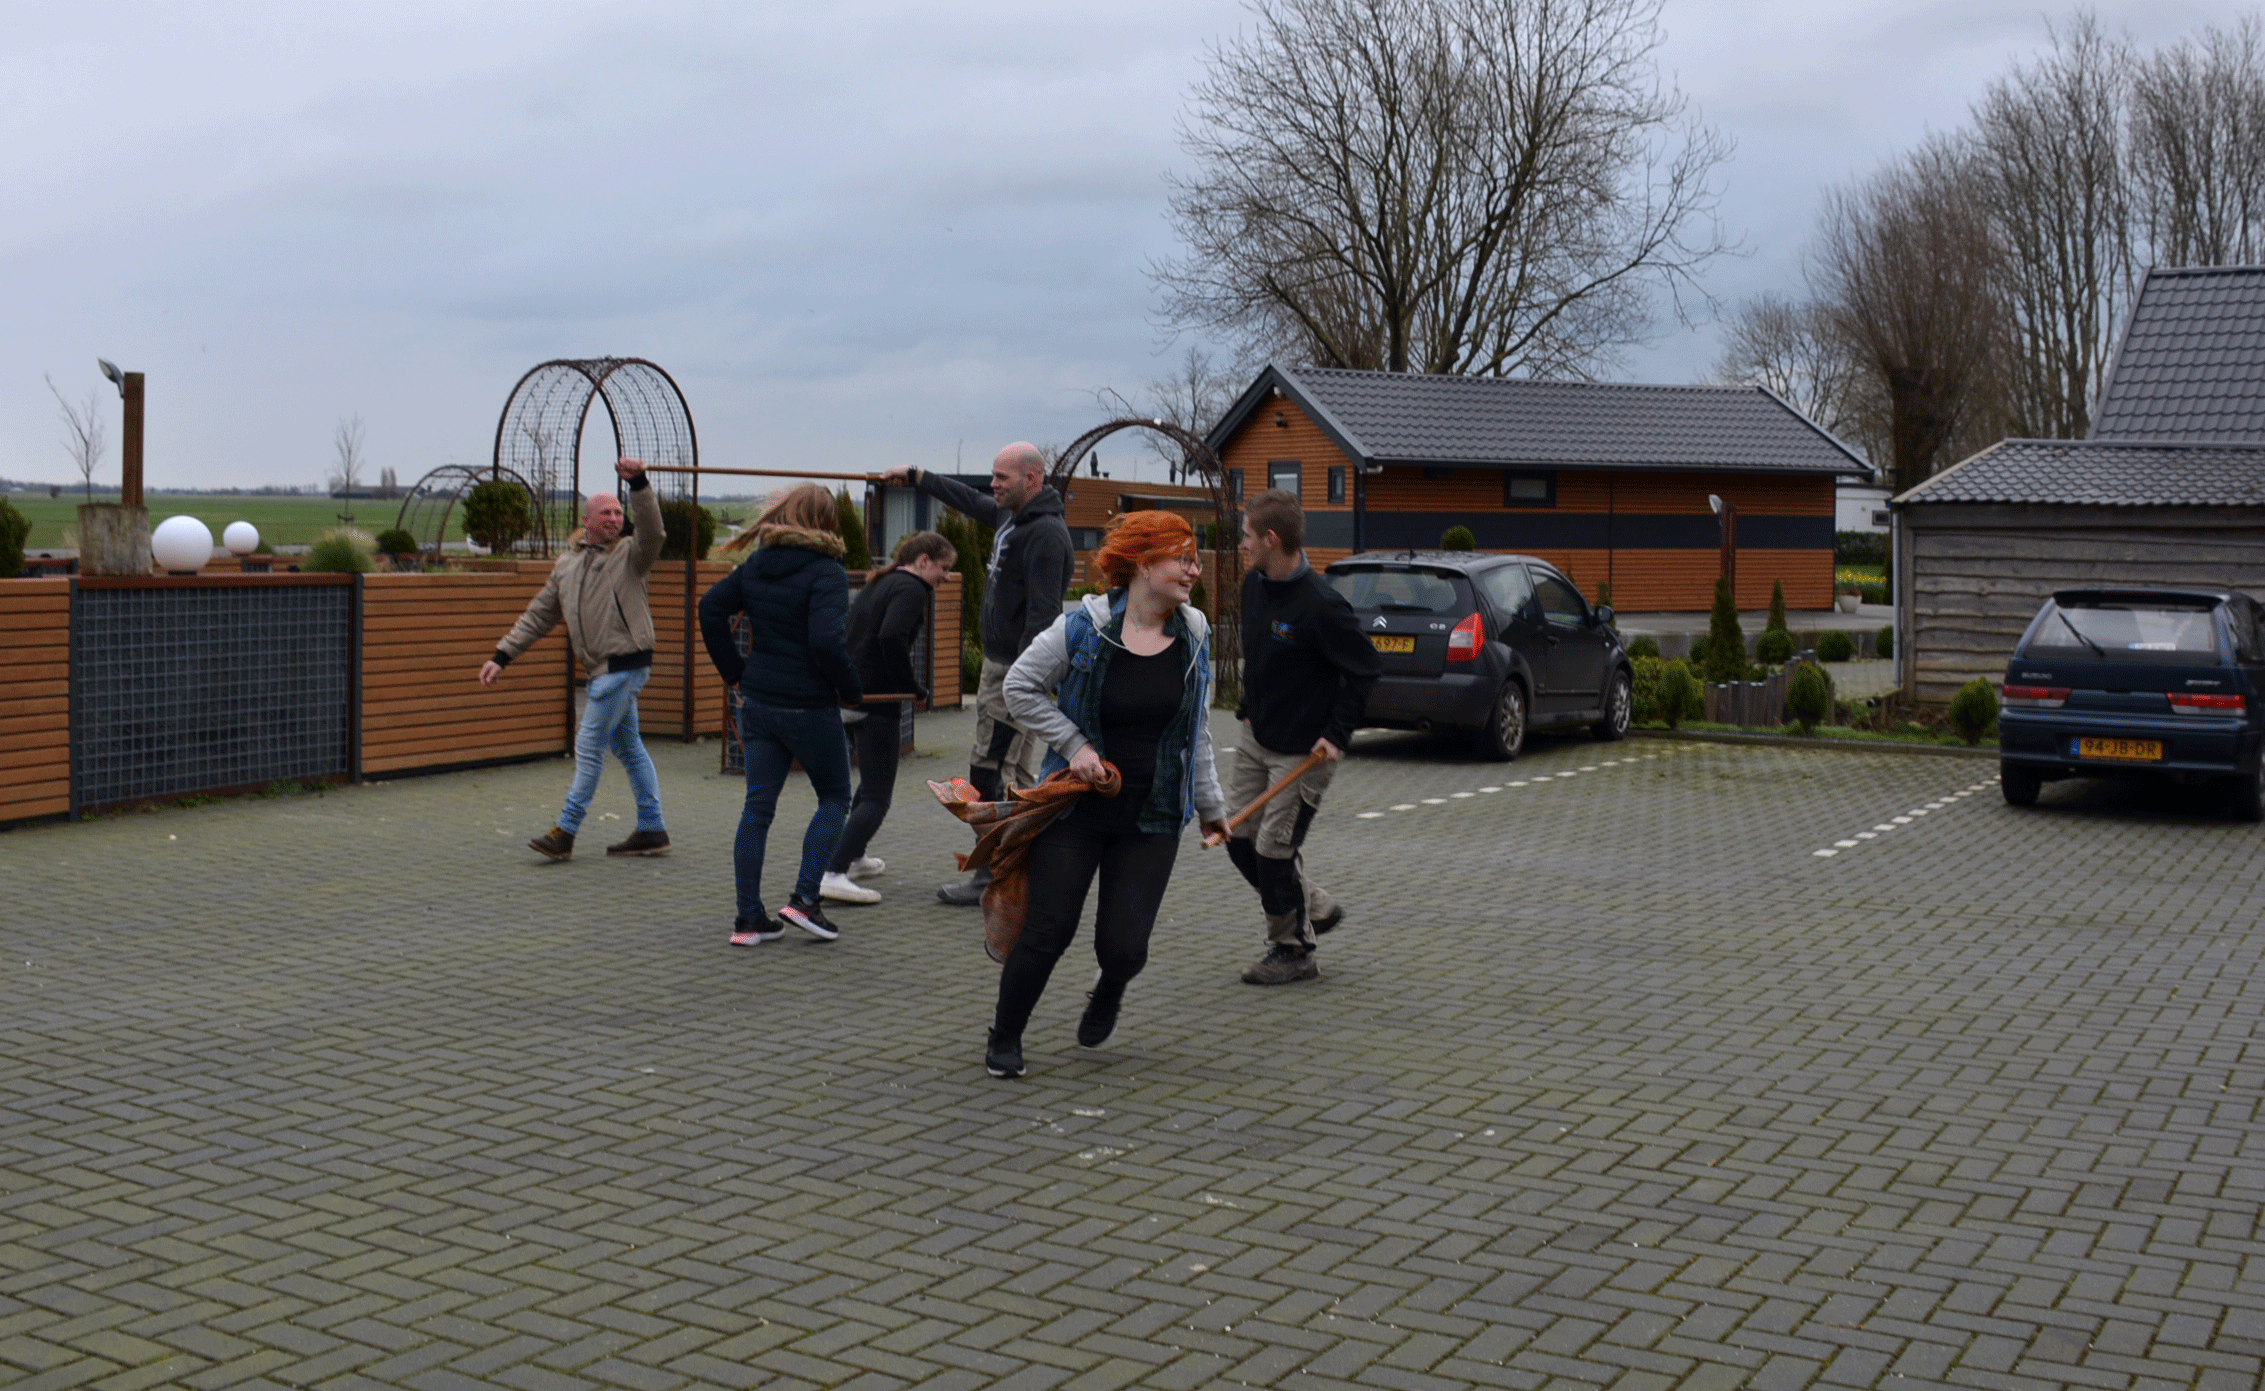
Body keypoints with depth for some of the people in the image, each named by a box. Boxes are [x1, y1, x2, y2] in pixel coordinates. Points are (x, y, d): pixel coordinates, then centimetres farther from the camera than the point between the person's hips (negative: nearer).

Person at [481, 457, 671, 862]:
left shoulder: (630, 554, -4)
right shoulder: (567, 564, 14)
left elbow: (651, 532, -27)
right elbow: (538, 616, 17)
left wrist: (639, 484, -39)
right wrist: (502, 656, 12)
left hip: (624, 663, -7)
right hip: (604, 668, 8)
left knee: (589, 746, -5)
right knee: (628, 748, 11)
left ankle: (564, 833, 1)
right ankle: (651, 830, 19)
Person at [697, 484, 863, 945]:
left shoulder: (756, 565, 7)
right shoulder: (826, 573, -14)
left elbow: (710, 607, 7)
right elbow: (826, 641, -25)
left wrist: (735, 671, 11)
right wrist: (852, 690, -10)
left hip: (758, 701, 6)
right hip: (810, 708, -6)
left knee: (757, 807, 9)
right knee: (835, 797, 14)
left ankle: (749, 919, 9)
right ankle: (804, 898, 4)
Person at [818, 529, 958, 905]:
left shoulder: (877, 584, 18)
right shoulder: (910, 588, -10)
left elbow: (847, 633, 19)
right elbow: (891, 637, -26)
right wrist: (912, 686, -15)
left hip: (849, 694, 9)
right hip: (877, 698, -9)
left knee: (874, 780, 28)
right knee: (877, 796, -8)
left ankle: (854, 857, 36)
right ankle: (834, 874, -21)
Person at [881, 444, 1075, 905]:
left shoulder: (1046, 535, -19)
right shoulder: (1011, 515, 12)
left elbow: (1042, 615, -25)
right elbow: (969, 500, 32)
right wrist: (916, 477, 42)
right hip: (1001, 662, 10)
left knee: (989, 773, -8)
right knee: (1013, 773, 13)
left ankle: (995, 878, -3)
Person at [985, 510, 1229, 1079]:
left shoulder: (1194, 634, 3)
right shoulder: (1084, 627, -11)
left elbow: (1196, 732, 13)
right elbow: (1020, 688, -3)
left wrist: (1210, 805, 16)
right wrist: (1074, 744, -10)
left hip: (1152, 818, 3)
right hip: (1078, 807, -2)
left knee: (1123, 944, -4)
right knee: (1048, 930, -3)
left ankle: (1110, 989, 34)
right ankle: (1005, 1037, 20)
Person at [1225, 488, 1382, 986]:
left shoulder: (1321, 605, -23)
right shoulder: (1254, 585, 2)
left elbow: (1367, 668, -15)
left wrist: (1337, 734, -16)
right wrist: (1248, 708, 13)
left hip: (1303, 751, -8)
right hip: (1255, 740, 8)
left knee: (1276, 850, -4)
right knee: (1240, 838, 10)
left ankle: (1294, 951, 16)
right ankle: (1316, 909, 29)